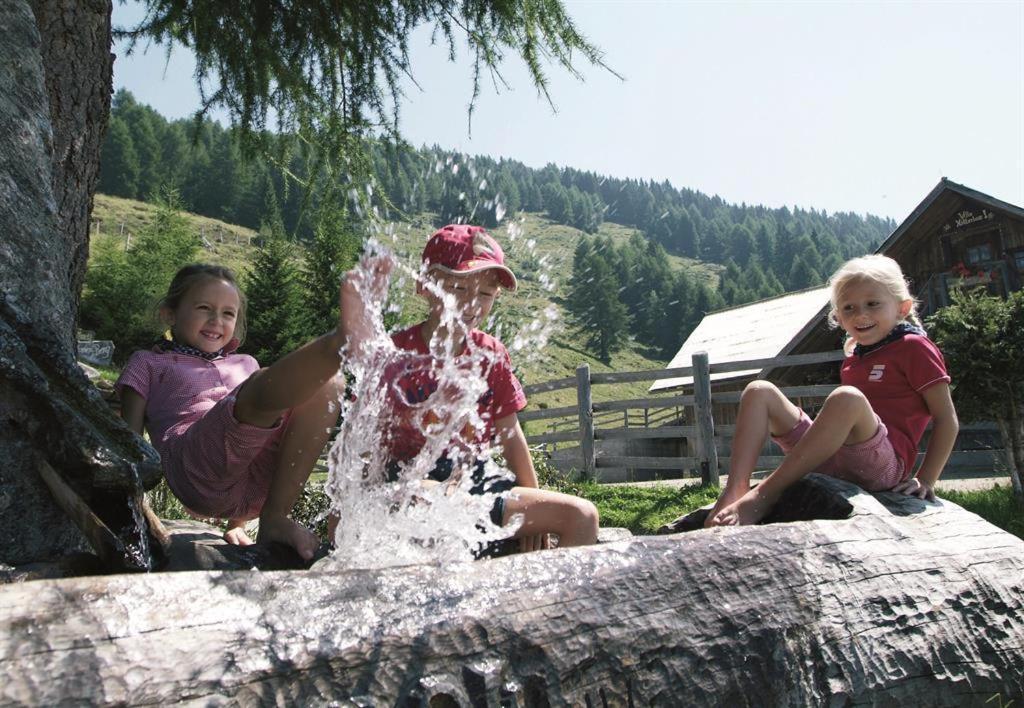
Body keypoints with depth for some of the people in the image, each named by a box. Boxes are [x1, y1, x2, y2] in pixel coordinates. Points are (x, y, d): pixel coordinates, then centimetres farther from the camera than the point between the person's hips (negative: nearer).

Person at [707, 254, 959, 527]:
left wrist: (926, 480, -8)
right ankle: (734, 491, -25)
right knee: (759, 391, -2)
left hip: (885, 464, -7)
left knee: (847, 397, -36)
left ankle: (763, 495, -33)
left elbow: (947, 419, -2)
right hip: (832, 460, 7)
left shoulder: (913, 347, 3)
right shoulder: (855, 355, 22)